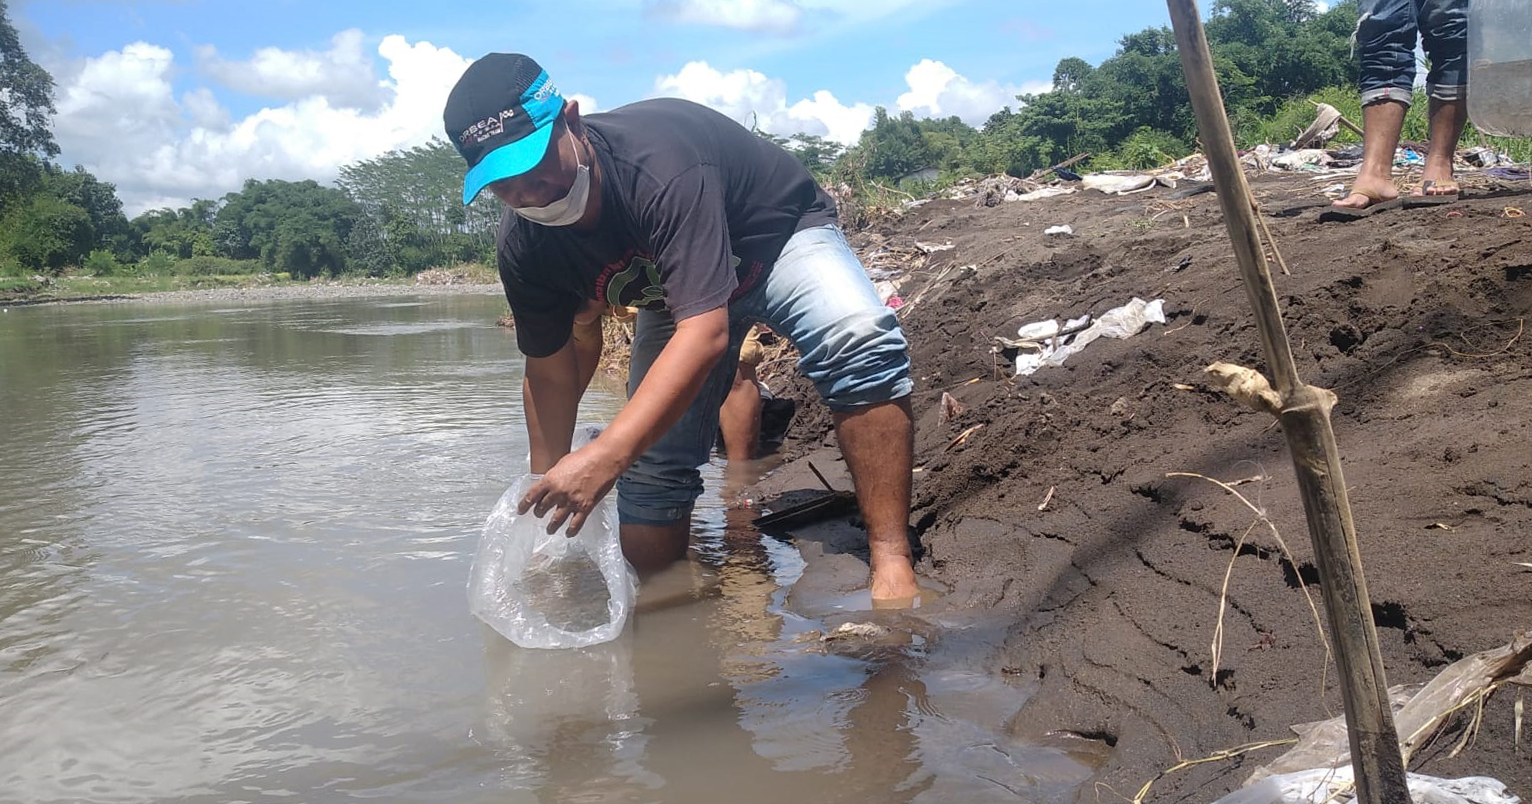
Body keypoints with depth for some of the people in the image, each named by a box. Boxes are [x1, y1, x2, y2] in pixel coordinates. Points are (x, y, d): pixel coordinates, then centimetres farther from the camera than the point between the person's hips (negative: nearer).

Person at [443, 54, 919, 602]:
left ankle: (892, 564, -36)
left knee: (859, 340, -38)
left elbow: (706, 330, -47)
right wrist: (546, 501, -5)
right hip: (676, 291, 5)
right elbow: (550, 371, -6)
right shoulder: (523, 248, -19)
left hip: (780, 240, -5)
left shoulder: (657, 160, -40)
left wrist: (607, 453, -54)